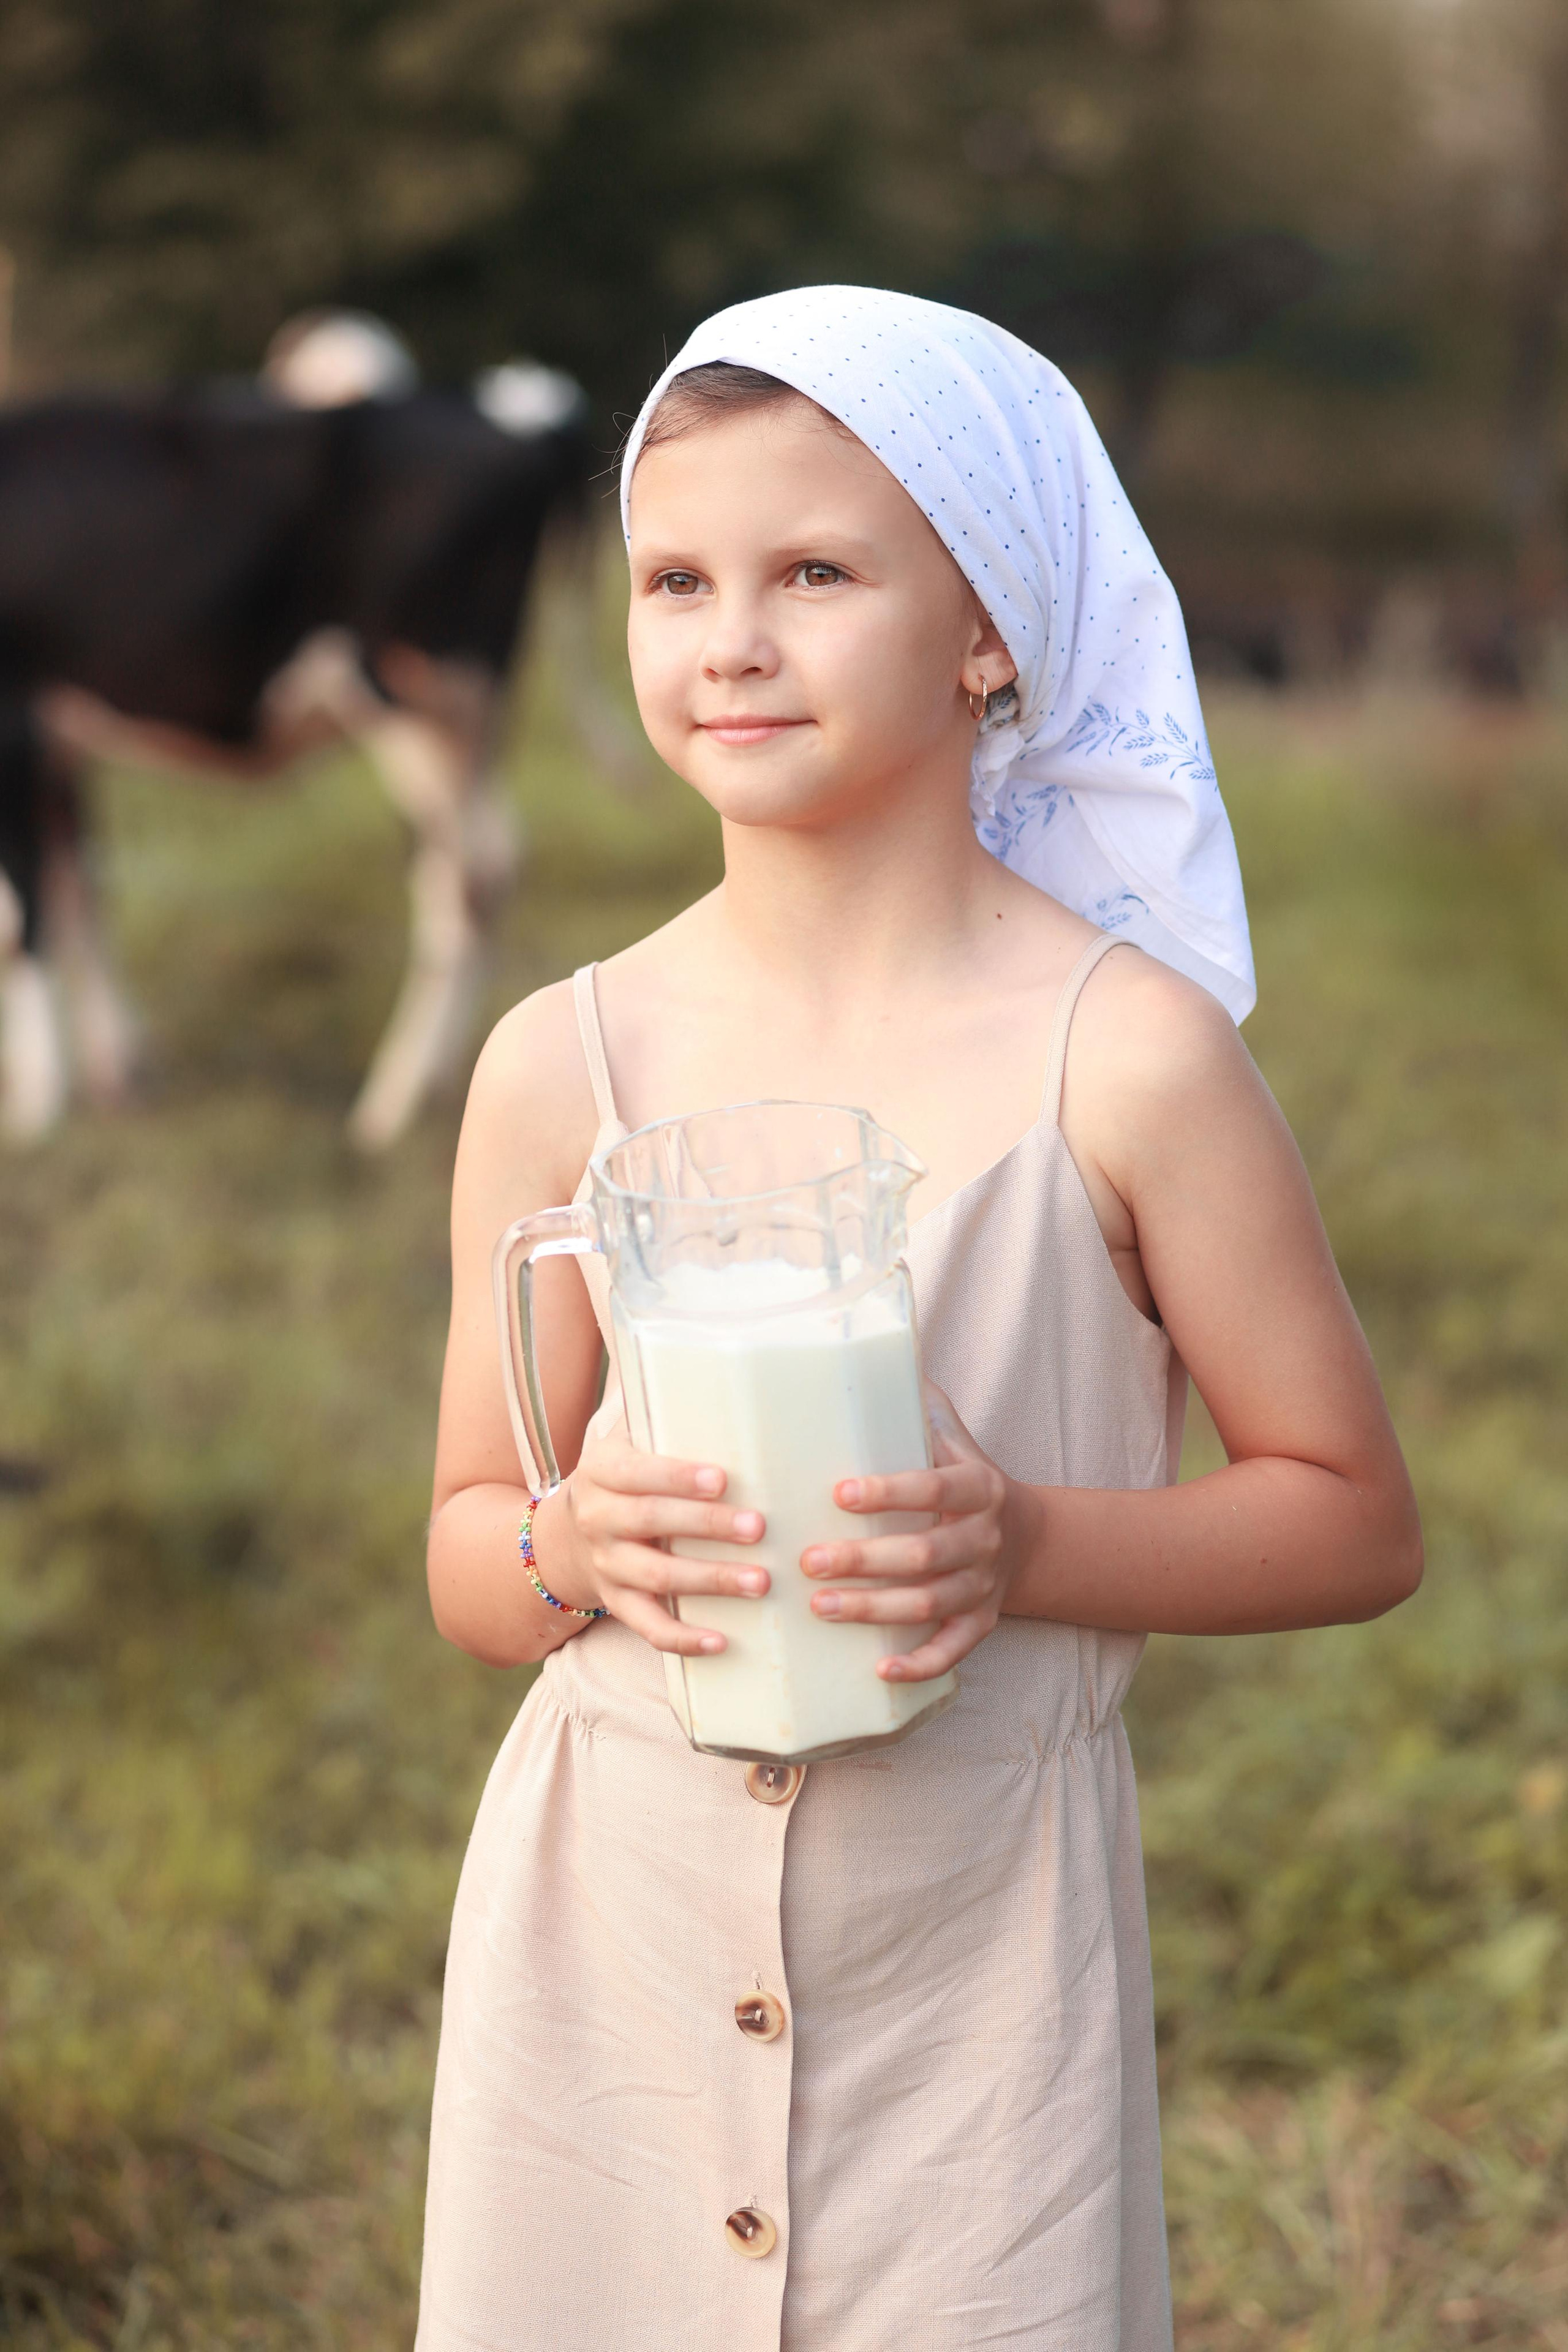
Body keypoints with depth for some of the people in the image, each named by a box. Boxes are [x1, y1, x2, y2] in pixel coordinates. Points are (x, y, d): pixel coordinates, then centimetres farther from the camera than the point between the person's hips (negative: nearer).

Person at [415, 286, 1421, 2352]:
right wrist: (572, 1545, -16)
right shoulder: (563, 1067, -2)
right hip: (613, 1932, 2)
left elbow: (1356, 1519, -3)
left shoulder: (1126, 1059, -9)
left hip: (977, 1940, -2)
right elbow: (466, 1564, 6)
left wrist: (1025, 1549, -19)